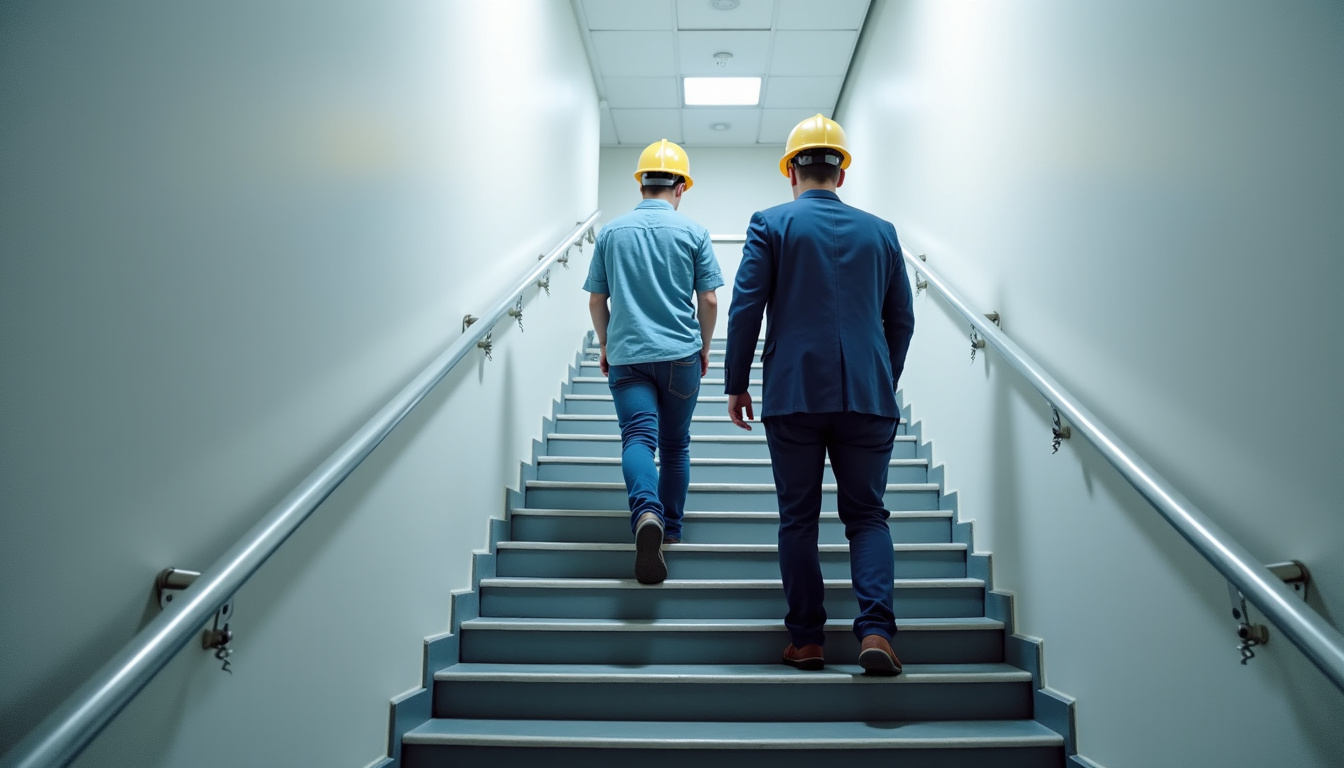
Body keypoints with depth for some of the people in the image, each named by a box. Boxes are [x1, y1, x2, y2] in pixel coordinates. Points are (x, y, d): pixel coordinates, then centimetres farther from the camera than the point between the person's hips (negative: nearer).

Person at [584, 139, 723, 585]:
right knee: (675, 444, 13)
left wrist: (605, 346, 21)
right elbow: (709, 301, 0)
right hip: (680, 354, 0)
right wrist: (704, 347, 15)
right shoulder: (693, 233, 1)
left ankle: (647, 513, -36)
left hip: (626, 355, 0)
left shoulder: (611, 232, 6)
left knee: (638, 436, -10)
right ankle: (670, 530, 22)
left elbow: (596, 300, 8)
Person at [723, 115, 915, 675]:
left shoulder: (771, 225, 2)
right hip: (869, 397, 2)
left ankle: (806, 640, 10)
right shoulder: (880, 231, 11)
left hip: (793, 393, -2)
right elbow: (901, 319, 14)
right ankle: (875, 629, -8)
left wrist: (736, 385, 4)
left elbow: (746, 308, -3)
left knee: (798, 519, 7)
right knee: (867, 514, 8)